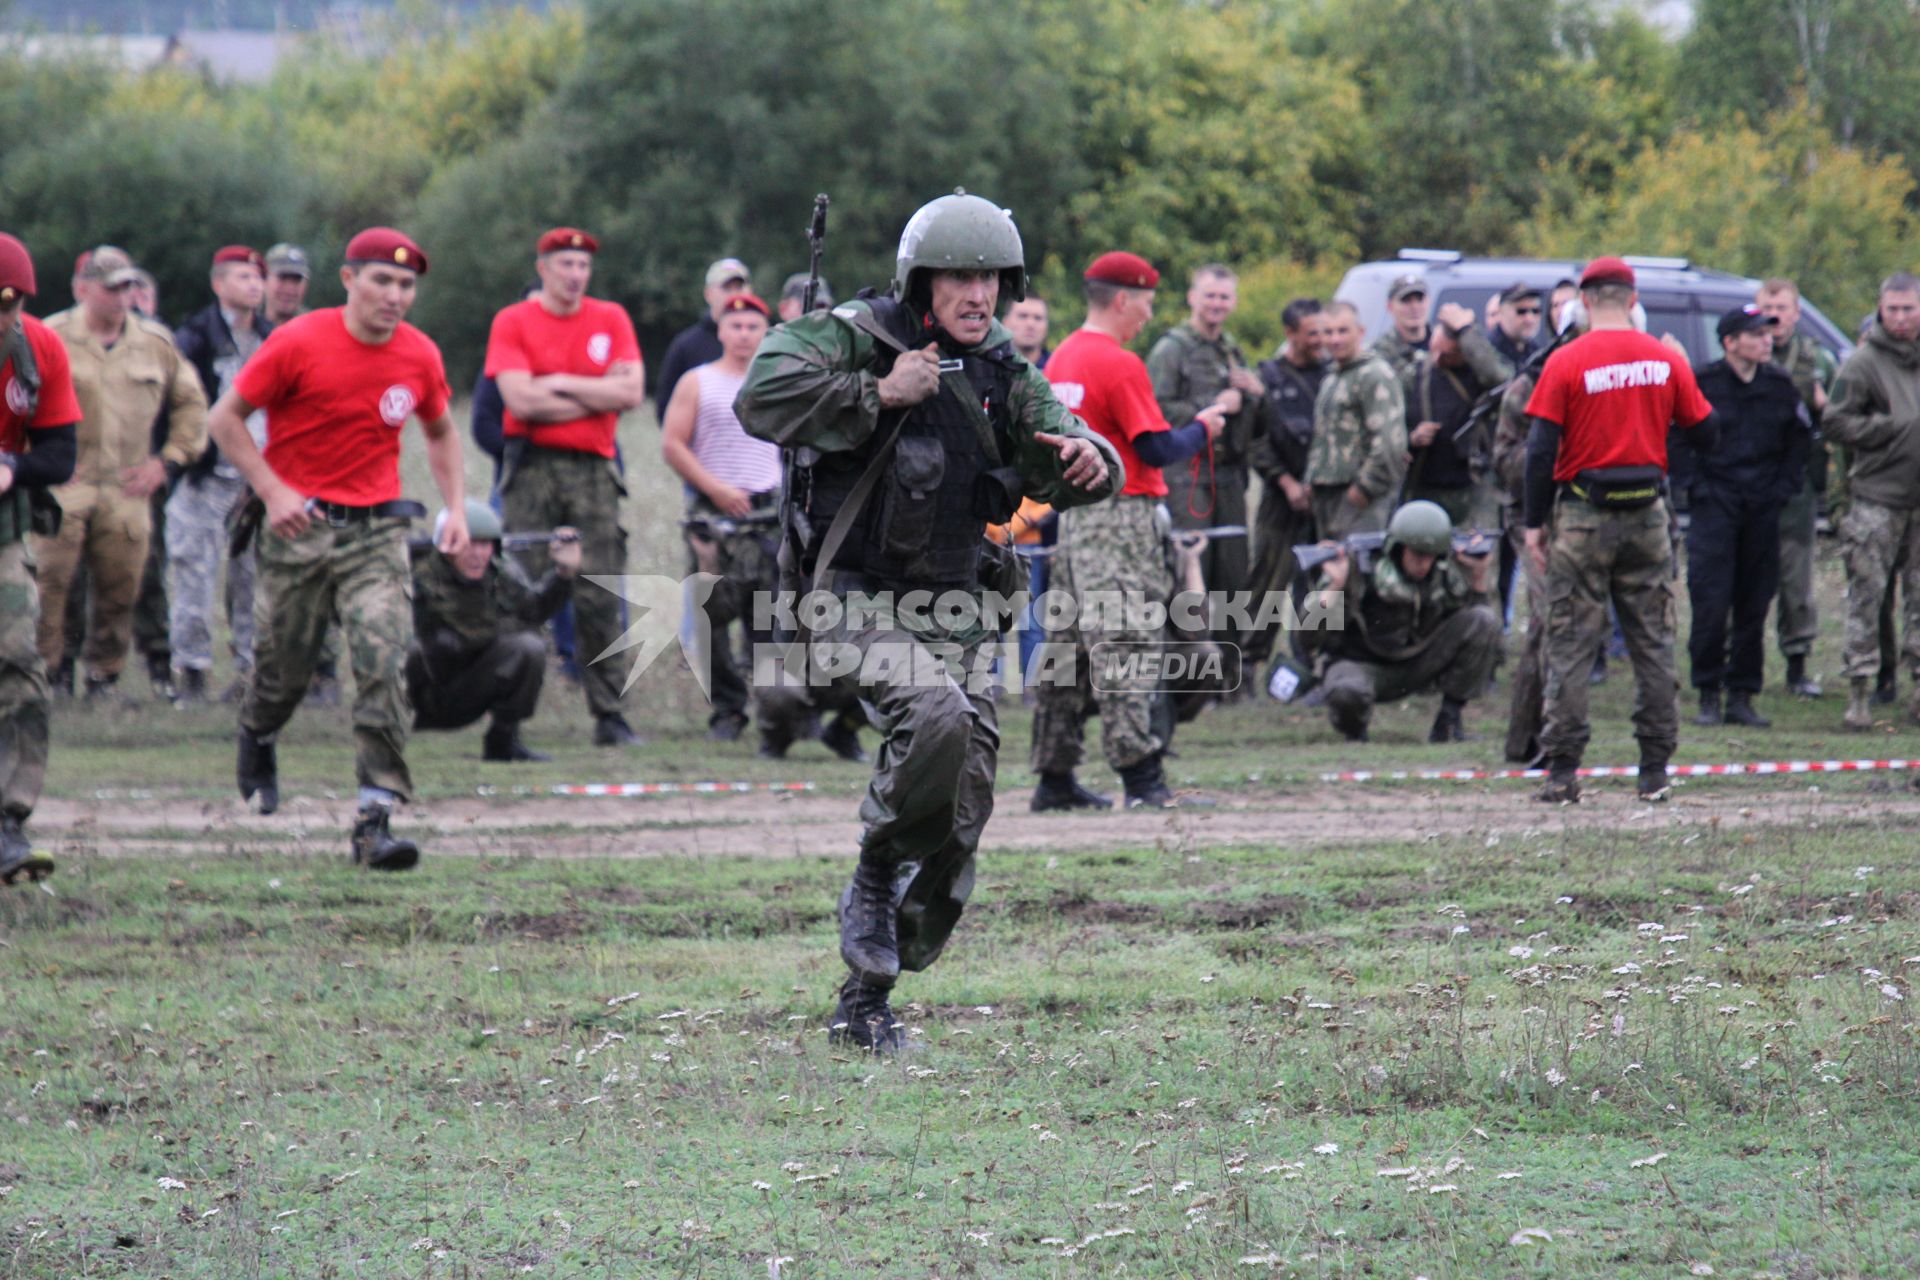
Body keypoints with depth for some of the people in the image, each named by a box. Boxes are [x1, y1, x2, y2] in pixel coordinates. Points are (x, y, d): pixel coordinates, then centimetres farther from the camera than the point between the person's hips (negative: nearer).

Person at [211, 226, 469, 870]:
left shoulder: (420, 356, 2)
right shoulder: (297, 344, -10)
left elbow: (441, 433, 21)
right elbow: (227, 418, -3)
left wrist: (456, 509, 9)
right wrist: (272, 491, -13)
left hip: (377, 531, 2)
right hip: (298, 527, -2)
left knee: (384, 665, -15)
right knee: (284, 665, 10)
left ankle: (376, 818, -17)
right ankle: (257, 737, 47)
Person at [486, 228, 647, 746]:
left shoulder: (611, 319, 11)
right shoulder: (513, 323, 3)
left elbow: (632, 392, 0)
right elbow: (520, 400, -10)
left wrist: (561, 383, -5)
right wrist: (600, 399, -3)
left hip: (593, 469, 2)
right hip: (533, 466, -2)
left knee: (599, 597, -2)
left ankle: (608, 714, 1)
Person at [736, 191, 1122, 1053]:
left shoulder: (1000, 374, 8)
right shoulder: (856, 338, -9)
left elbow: (1063, 463, 9)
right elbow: (762, 399, -24)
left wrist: (1087, 459, -14)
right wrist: (879, 395, -23)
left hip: (955, 611, 6)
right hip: (860, 602, -6)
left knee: (957, 828, 2)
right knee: (935, 716, -35)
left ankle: (866, 1000, 15)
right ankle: (876, 874, -9)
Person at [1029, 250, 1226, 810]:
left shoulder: (1062, 359, 14)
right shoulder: (1120, 365, -13)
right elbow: (1157, 449, -15)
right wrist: (1202, 430, 3)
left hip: (1069, 513, 9)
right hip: (1121, 517, -9)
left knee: (1067, 645, 11)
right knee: (1127, 643, -11)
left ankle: (1055, 778, 15)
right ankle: (1141, 779, -14)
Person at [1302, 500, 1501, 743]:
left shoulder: (1445, 574, -10)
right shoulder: (1359, 570, -22)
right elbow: (1311, 638, -22)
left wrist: (1479, 579, -14)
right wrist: (1334, 587, -36)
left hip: (1416, 666, 4)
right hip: (1362, 665, -4)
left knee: (1485, 621, -16)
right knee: (1347, 693, -42)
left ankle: (1448, 721, -6)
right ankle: (1354, 729, -2)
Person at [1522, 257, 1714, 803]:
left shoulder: (1565, 363, -8)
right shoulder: (1666, 361, 0)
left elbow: (1541, 451, -10)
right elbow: (1706, 435, 7)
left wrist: (1535, 523, -2)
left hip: (1584, 516, -3)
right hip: (1647, 513, 3)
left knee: (1570, 643, 1)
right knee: (1653, 641, 10)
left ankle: (1563, 769, -3)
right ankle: (1655, 770, 9)